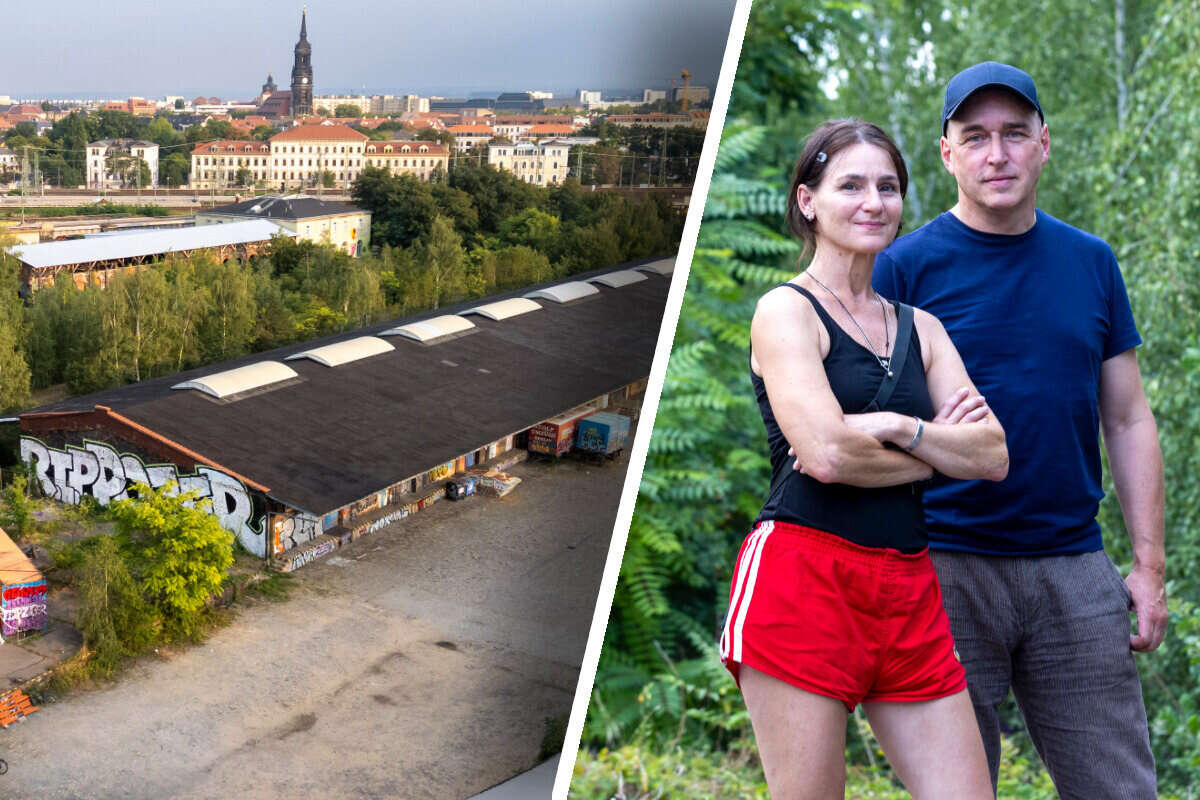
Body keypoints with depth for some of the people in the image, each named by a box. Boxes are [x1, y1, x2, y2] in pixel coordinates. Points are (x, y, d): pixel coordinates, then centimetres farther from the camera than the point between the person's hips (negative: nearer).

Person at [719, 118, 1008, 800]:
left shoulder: (920, 327, 18)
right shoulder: (786, 310, 0)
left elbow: (994, 456, 8)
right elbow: (825, 454, -15)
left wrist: (899, 427, -8)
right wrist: (939, 451, 0)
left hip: (909, 594, 6)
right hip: (803, 579, -6)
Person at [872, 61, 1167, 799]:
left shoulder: (1092, 263, 9)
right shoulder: (907, 267, -2)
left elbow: (1128, 420, 12)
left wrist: (1149, 564, 5)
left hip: (1075, 567, 3)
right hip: (948, 567, -3)